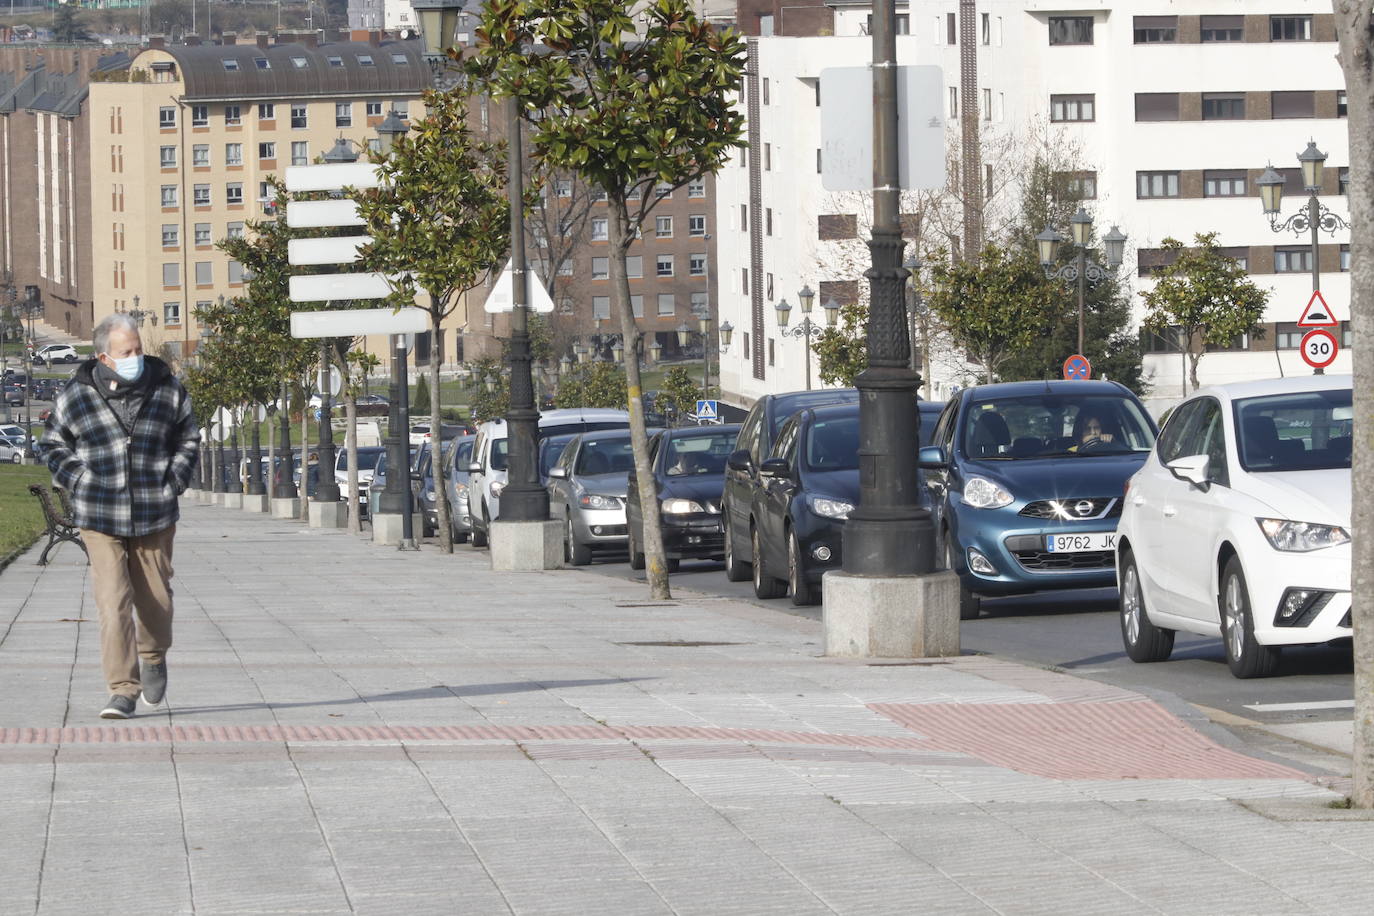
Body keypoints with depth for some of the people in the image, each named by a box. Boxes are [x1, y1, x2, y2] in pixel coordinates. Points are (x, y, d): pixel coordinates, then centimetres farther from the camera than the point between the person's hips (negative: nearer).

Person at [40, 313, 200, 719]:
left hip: (154, 516, 2)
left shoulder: (167, 392, 1)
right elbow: (54, 443, 11)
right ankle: (123, 690, -8)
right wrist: (79, 483, 0)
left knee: (155, 599, 12)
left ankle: (154, 657, 42)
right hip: (100, 518, -2)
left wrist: (174, 481, 4)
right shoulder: (77, 396, -3)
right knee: (113, 604, -10)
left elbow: (188, 439, 16)